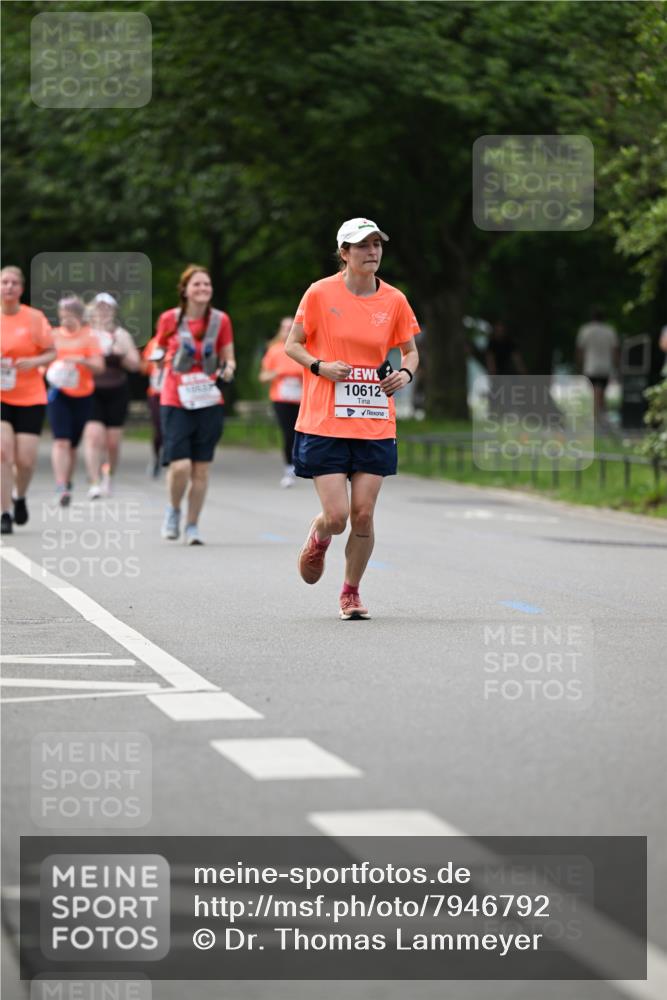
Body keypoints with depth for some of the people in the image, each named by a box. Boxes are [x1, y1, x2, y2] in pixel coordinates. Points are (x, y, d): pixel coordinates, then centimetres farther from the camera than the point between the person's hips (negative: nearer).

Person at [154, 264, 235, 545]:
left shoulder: (220, 320, 3)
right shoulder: (169, 319, 0)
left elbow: (228, 359, 8)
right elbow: (159, 354, 18)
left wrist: (227, 369, -10)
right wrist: (162, 362, 1)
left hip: (209, 403, 2)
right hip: (175, 402, -2)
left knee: (201, 469, 3)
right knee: (180, 466, -13)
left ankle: (192, 525, 17)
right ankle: (173, 510, 16)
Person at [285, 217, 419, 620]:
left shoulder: (394, 300, 2)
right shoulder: (320, 293, -5)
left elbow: (410, 350, 15)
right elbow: (292, 345, 4)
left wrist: (406, 372, -7)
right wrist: (320, 366, -15)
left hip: (376, 425, 2)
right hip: (324, 424, -2)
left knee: (363, 515, -1)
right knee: (336, 517, -8)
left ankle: (351, 591, 20)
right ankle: (318, 538, 30)